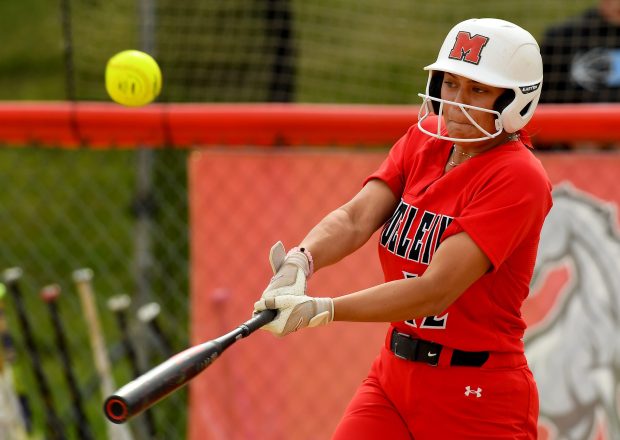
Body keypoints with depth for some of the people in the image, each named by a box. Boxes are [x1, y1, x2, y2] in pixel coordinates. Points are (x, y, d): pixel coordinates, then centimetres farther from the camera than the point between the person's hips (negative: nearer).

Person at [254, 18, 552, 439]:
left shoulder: (519, 177, -17)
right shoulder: (421, 143, 5)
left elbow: (435, 290, -25)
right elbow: (357, 217, -10)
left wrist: (321, 309, -33)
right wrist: (300, 262, -31)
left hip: (479, 402, -6)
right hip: (393, 376, 6)